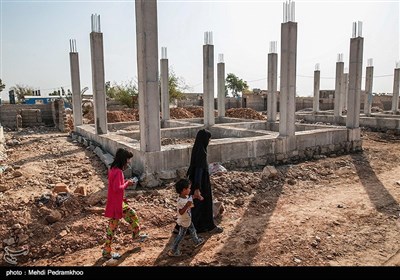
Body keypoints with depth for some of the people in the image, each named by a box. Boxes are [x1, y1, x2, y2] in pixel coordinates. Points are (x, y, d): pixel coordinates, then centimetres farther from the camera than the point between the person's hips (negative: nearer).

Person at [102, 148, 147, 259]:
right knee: (113, 226, 3)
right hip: (115, 204, -10)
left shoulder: (113, 169, 6)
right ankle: (106, 252, 17)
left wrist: (125, 182, 4)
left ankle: (136, 235, 40)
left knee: (132, 215, 22)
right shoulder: (118, 171, -25)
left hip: (119, 202, 10)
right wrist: (127, 183, -15)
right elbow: (117, 188, -29)